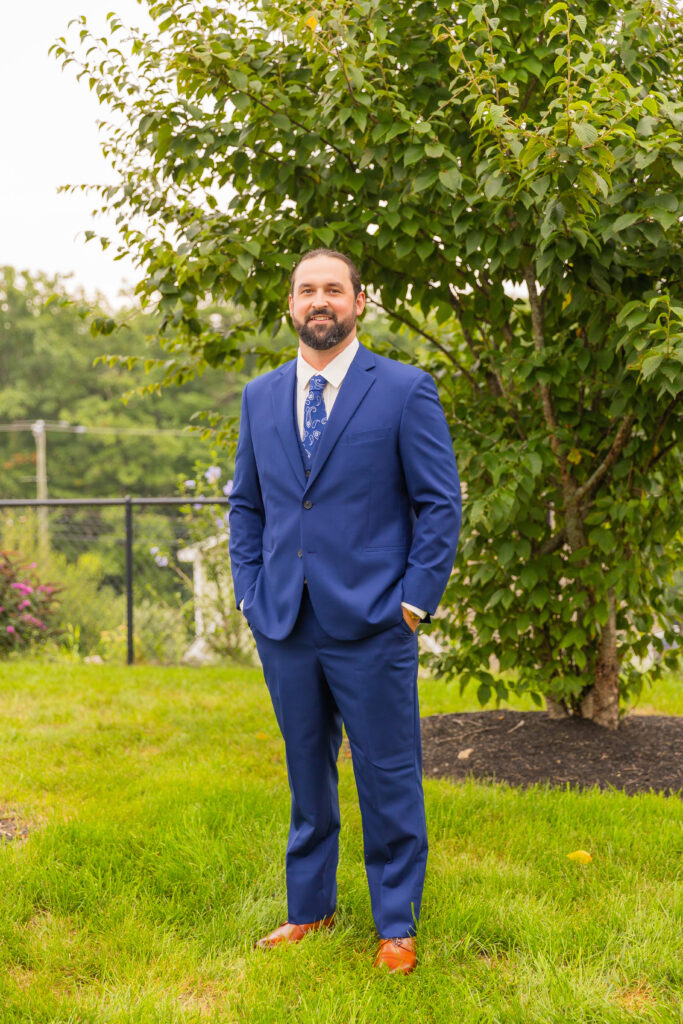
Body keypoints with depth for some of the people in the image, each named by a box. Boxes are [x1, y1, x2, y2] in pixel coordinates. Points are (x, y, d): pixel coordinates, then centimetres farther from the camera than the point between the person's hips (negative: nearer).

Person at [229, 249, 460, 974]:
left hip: (372, 625, -4)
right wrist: (250, 593, 7)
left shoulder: (405, 390, -2)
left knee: (388, 780, 4)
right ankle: (310, 909, 31)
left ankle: (396, 927, 19)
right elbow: (246, 505, 18)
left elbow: (440, 504, -3)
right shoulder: (260, 397, 11)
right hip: (284, 625, 4)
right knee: (307, 775, 15)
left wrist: (414, 601, -8)